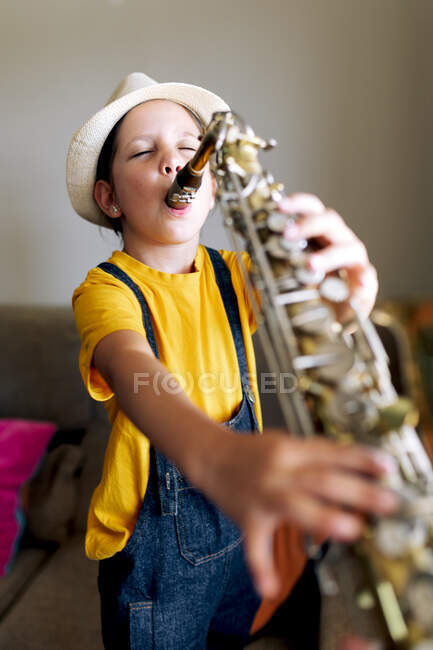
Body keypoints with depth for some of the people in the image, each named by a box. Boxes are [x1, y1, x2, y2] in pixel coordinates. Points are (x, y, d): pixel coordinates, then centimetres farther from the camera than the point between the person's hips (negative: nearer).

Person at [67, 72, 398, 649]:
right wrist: (216, 455, -61)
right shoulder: (106, 290, -19)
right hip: (154, 542, -4)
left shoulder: (234, 273, -3)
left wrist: (353, 281, -45)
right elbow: (132, 369, -40)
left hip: (245, 522, 5)